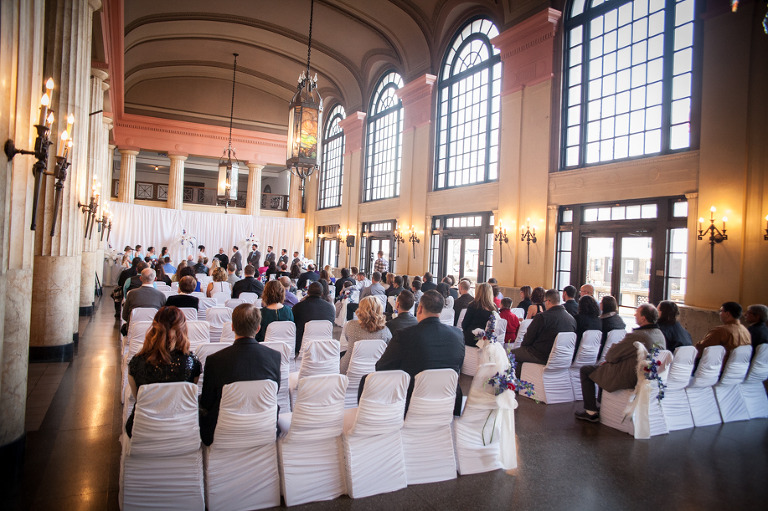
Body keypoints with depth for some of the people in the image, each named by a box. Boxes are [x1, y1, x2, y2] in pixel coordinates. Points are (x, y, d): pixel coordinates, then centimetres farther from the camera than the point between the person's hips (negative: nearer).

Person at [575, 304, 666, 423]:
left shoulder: (636, 336, -29)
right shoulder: (660, 335, -1)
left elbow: (612, 355, -20)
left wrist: (607, 358, 4)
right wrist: (609, 359, 10)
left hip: (627, 378, -9)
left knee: (585, 370, 3)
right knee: (604, 366, 31)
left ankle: (591, 412, 7)